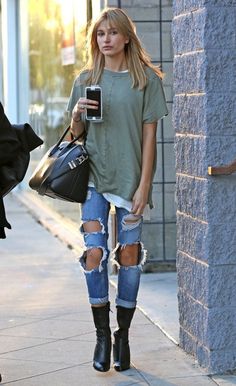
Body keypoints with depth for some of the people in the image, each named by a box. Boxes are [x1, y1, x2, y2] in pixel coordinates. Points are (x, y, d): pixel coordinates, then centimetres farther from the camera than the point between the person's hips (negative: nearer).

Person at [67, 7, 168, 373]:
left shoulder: (147, 79, 0)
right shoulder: (86, 79, 8)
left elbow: (149, 135, -2)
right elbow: (76, 133, 13)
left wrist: (144, 185, -7)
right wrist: (77, 113, -10)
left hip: (131, 178, -1)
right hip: (94, 178, 2)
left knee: (129, 254, 2)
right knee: (94, 252, -8)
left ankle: (123, 336, 14)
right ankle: (102, 334, 5)